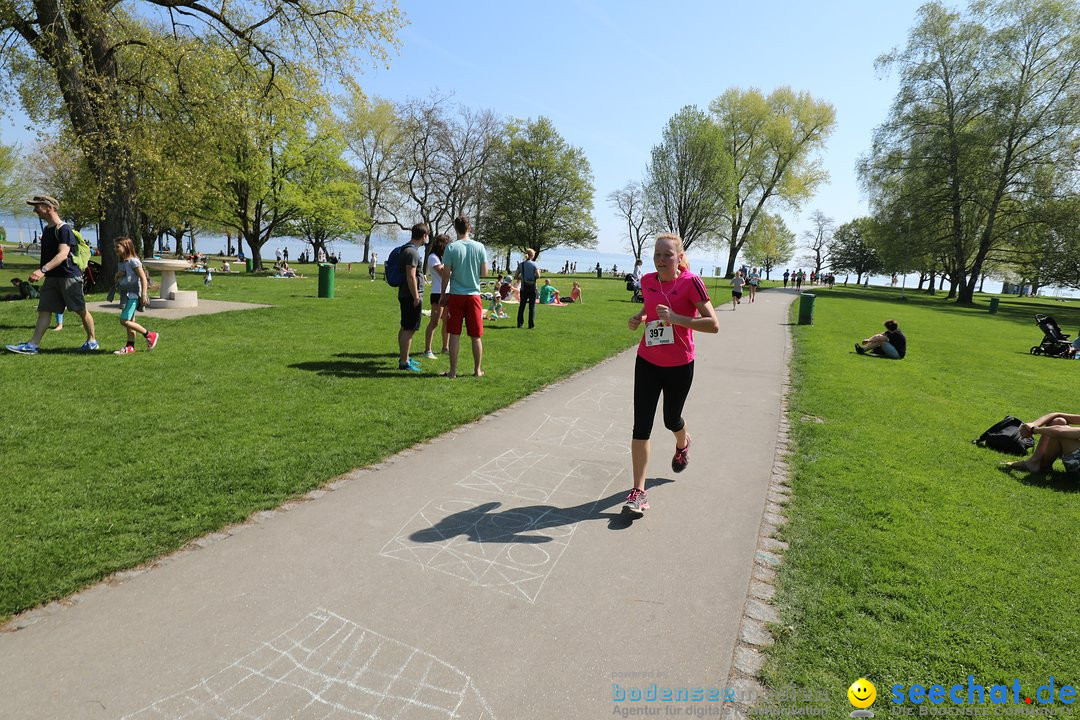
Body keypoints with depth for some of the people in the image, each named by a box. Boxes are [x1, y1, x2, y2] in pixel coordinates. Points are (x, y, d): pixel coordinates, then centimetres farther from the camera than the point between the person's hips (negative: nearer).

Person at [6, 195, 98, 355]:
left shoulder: (64, 229, -13)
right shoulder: (46, 229, 15)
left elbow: (63, 254, -24)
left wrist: (43, 270, -33)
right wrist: (40, 273, 22)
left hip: (69, 276, -8)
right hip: (51, 277, 8)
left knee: (80, 310, 2)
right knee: (44, 310, 2)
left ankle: (92, 340, 16)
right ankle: (32, 345, -2)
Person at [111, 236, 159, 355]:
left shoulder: (133, 261, -11)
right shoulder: (120, 262, 14)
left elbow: (143, 278, -15)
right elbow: (117, 278, 25)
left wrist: (144, 295, -21)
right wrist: (117, 275, 1)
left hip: (133, 295, -9)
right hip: (124, 294, 9)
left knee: (124, 321, -12)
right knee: (130, 321, 9)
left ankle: (150, 335, 0)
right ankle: (130, 346, 13)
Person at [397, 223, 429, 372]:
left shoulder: (406, 249, 15)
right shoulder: (412, 252, -18)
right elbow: (410, 277, -22)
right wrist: (416, 297, -21)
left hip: (405, 295, 11)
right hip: (411, 296, -11)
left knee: (404, 328, 17)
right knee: (408, 329, -7)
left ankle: (404, 358, 28)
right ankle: (404, 362, -3)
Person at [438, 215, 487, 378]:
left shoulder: (451, 247, -6)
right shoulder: (480, 247, -1)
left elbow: (446, 274, -5)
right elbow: (484, 272, 1)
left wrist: (443, 295, 6)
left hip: (455, 295, -1)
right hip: (474, 295, 1)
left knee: (455, 334, 5)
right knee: (476, 336, 8)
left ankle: (453, 371, 8)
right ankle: (477, 370, 16)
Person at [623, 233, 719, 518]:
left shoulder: (691, 282, -14)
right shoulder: (647, 281, 0)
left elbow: (713, 325, -18)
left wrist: (675, 318, -28)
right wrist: (638, 318, 1)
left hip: (679, 365, -3)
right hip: (647, 361, 3)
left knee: (671, 419, 17)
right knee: (641, 425, -5)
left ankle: (683, 444, 56)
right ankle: (638, 492, 0)